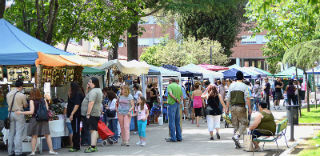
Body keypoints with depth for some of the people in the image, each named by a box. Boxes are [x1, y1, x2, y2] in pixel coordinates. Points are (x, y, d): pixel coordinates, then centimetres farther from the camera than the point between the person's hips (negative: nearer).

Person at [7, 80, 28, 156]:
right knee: (18, 133, -4)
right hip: (19, 114, -5)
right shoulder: (22, 95, -12)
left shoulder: (8, 94, 4)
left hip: (11, 113, 5)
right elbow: (25, 106, 0)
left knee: (11, 133, 10)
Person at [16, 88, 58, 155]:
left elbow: (31, 112, -11)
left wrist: (21, 112, -5)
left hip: (35, 119, -3)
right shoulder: (44, 100, 6)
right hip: (44, 120, 3)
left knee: (34, 136, 4)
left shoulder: (32, 101, -5)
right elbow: (47, 110, 5)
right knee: (47, 135, 7)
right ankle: (51, 150, 6)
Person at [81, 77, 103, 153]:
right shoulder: (98, 90, 18)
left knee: (93, 130, -11)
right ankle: (94, 146, 17)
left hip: (92, 113, -11)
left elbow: (91, 103, -24)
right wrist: (87, 89, 12)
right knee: (94, 130, 13)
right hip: (96, 113, 11)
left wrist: (88, 113, -24)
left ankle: (92, 147, -13)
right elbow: (88, 98, 24)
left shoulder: (93, 91, -16)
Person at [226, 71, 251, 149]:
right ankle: (236, 136, -18)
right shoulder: (244, 86, -5)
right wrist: (249, 108, -5)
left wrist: (227, 108, 13)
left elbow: (228, 98, 7)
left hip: (233, 107, 4)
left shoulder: (231, 85, 7)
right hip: (241, 107, -4)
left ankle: (237, 144, 10)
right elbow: (247, 98, -10)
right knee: (244, 123, 5)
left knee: (235, 125, 9)